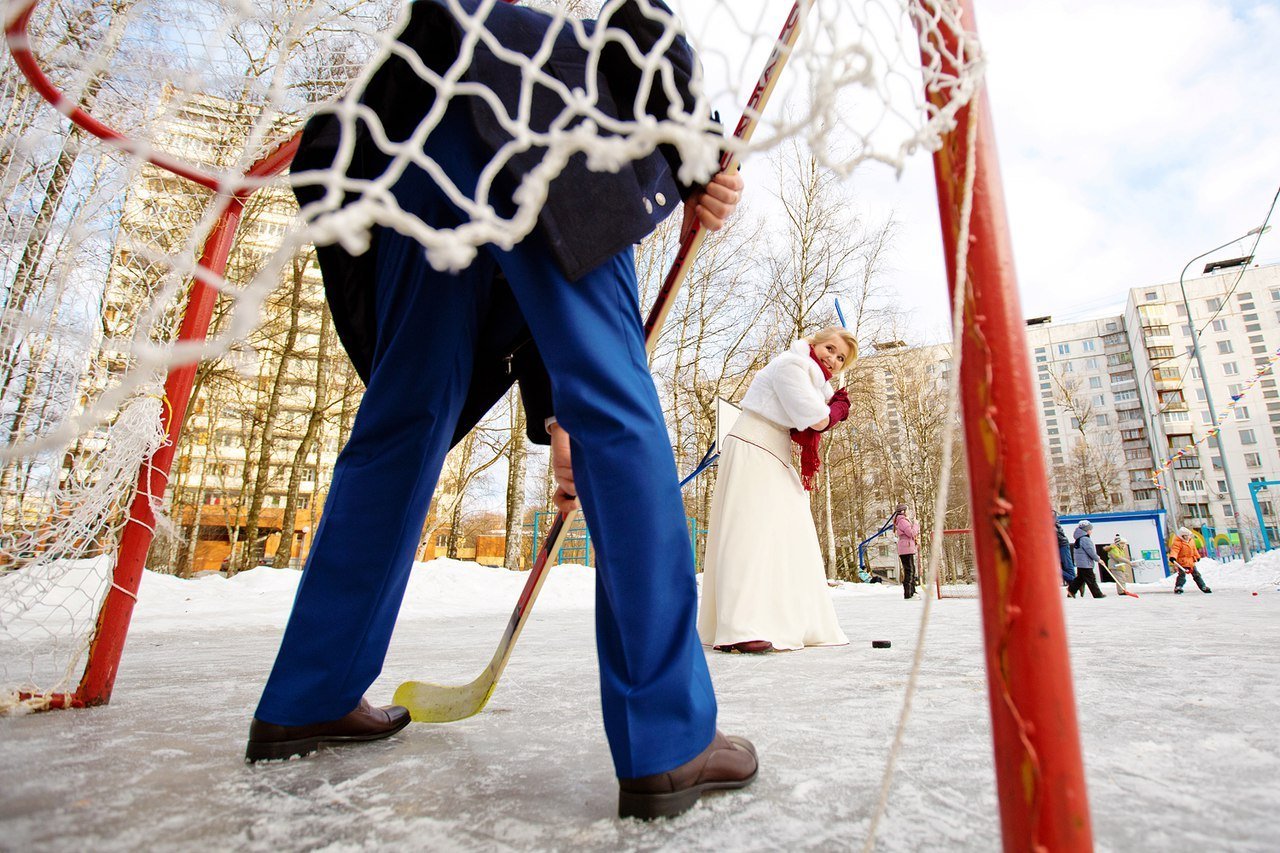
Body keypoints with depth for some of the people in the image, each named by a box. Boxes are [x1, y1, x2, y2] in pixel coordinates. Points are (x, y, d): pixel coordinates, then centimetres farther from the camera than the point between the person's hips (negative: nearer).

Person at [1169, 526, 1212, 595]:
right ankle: (1178, 587, -14)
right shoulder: (1178, 543, -15)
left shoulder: (1191, 541, 10)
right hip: (1182, 562, -7)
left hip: (1191, 562, 7)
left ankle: (1203, 587, 26)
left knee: (1196, 575, 15)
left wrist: (1197, 557, 34)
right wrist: (1172, 557, -45)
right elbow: (1175, 550, -28)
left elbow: (1194, 550, 25)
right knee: (1182, 575, -15)